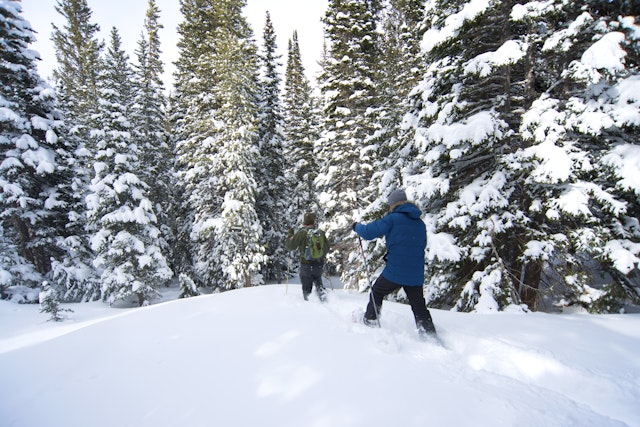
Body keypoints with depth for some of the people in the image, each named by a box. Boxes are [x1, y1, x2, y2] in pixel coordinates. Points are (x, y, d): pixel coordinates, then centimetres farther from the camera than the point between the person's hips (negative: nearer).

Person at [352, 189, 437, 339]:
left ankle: (371, 322, 25)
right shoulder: (420, 223, 10)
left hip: (395, 271, -5)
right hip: (416, 274, 5)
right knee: (419, 307, 14)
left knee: (376, 293, 18)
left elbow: (369, 232, -10)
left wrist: (357, 226, 11)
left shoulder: (393, 218, -9)